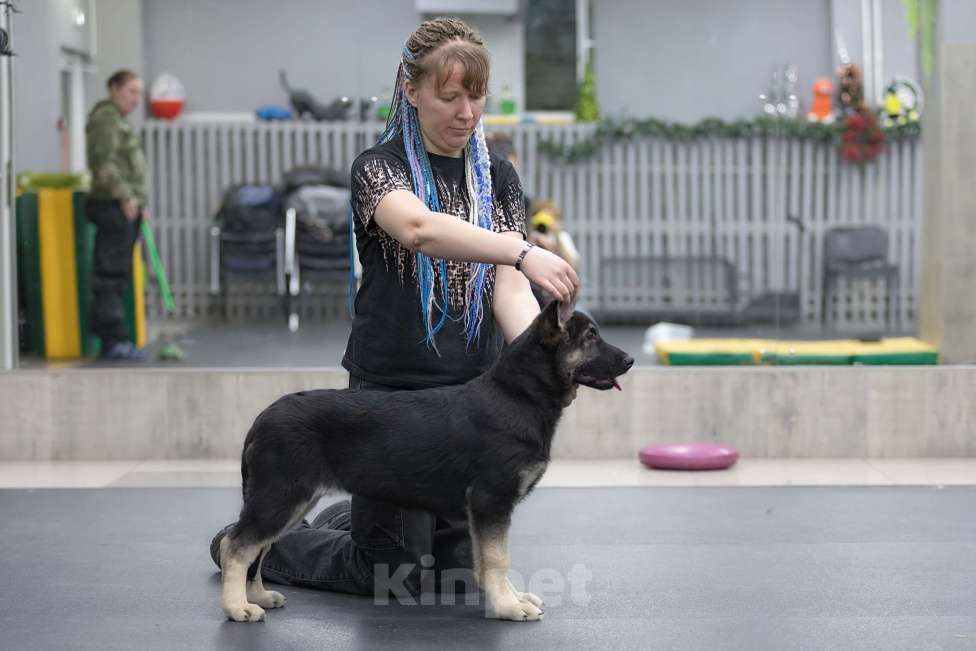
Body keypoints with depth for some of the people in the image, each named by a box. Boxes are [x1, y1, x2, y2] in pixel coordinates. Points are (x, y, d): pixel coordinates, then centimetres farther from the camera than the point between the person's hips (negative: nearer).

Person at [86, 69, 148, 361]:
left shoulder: (119, 119, 24)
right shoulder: (105, 117, -9)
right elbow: (102, 162, -19)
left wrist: (139, 201, 23)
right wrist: (125, 195, -23)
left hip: (127, 208, 10)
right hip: (112, 206, -10)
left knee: (118, 275, 9)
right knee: (110, 273, -10)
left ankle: (113, 341, 12)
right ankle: (113, 340, -11)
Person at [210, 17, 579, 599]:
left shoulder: (499, 178, 6)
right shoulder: (380, 167, -9)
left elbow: (508, 288, -5)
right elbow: (420, 230, -32)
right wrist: (523, 252, -47)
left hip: (474, 392, 5)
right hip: (391, 390, -5)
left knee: (460, 567, 13)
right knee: (400, 574, 1)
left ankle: (348, 517, 41)